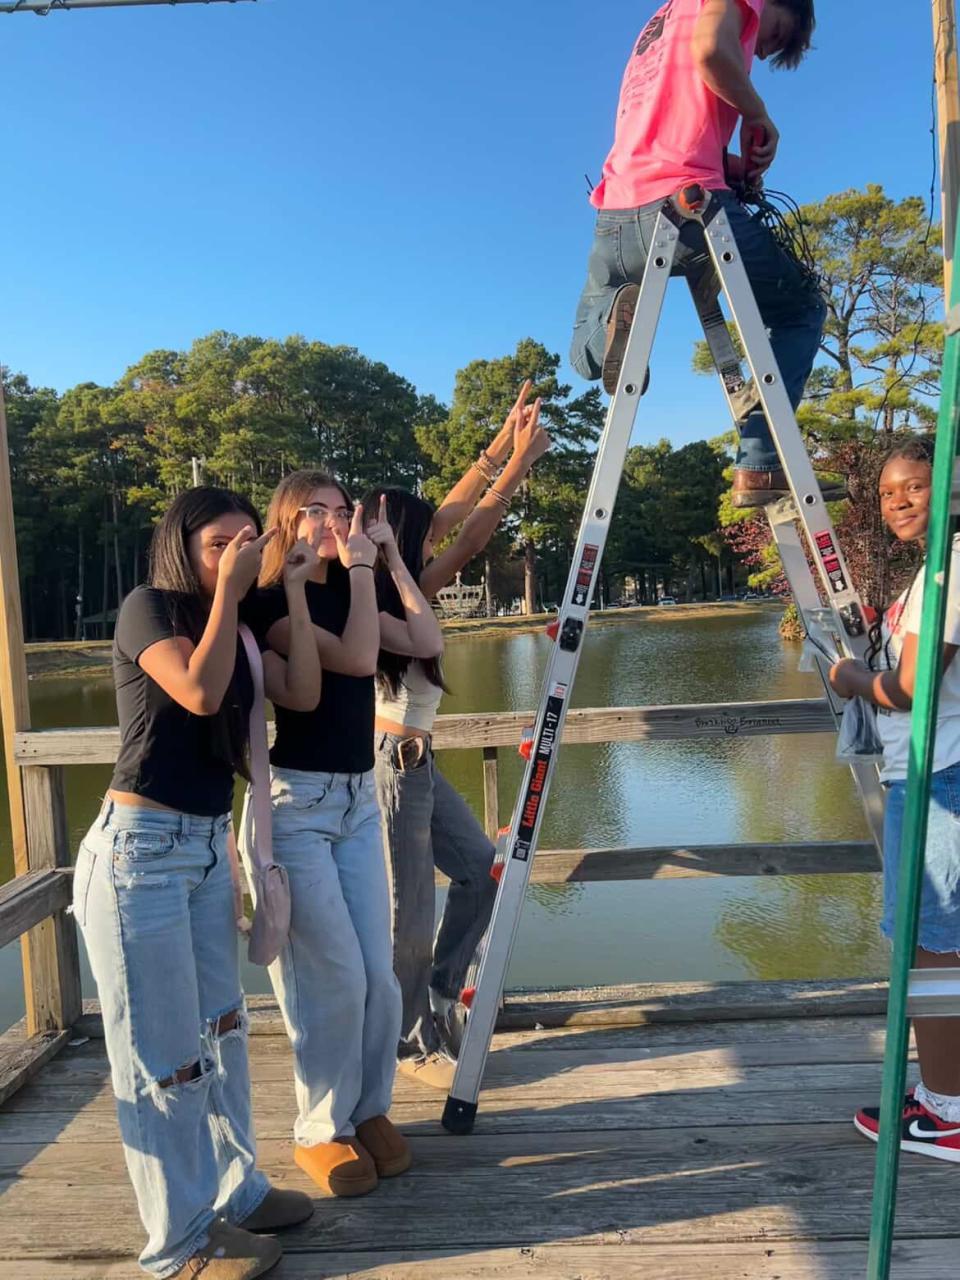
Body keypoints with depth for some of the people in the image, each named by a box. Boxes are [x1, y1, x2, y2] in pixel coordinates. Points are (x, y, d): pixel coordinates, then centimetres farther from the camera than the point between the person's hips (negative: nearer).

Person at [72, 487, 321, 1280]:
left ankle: (233, 1190, 36)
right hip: (141, 849, -8)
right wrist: (227, 590, -16)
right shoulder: (148, 608, -9)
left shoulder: (241, 631, 12)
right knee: (163, 1053, 4)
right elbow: (200, 694, -24)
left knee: (221, 1028, 18)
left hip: (208, 847, 8)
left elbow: (303, 693, 1)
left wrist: (294, 591, 0)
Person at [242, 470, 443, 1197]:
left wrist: (392, 562, -1)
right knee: (334, 975, 0)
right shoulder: (272, 604, -10)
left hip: (358, 797, 7)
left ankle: (369, 1110, 28)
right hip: (294, 801, -6)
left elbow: (429, 643, 2)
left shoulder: (347, 595, 12)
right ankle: (321, 1131, 21)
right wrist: (359, 567, -17)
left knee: (377, 973, 8)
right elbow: (357, 659, -24)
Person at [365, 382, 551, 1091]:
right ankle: (416, 1045, 24)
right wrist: (522, 461, -10)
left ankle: (438, 997, 31)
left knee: (479, 866, 17)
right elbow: (472, 537, -17)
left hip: (414, 759, 10)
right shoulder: (396, 599, -18)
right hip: (393, 760, -10)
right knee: (410, 916, 4)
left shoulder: (389, 591, 7)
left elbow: (452, 516, 10)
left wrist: (503, 443, 12)